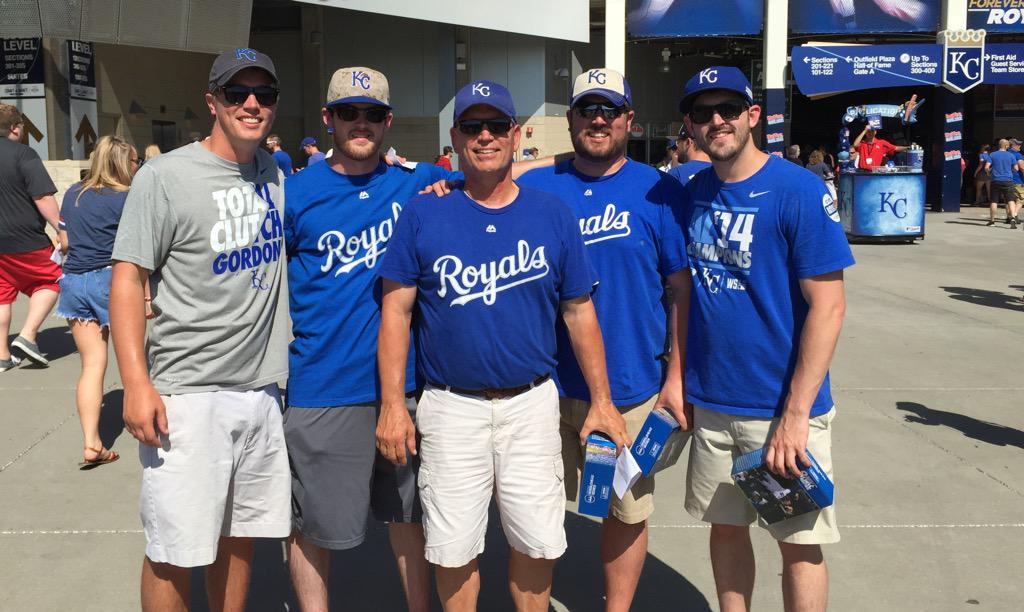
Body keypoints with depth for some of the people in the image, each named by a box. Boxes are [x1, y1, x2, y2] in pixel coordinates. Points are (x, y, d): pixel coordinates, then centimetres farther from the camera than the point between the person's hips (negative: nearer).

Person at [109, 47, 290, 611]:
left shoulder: (277, 174, 9)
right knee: (175, 552, 0)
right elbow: (128, 278, -9)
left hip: (263, 390, 5)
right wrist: (136, 383, -17)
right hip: (187, 394, -5)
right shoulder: (166, 176, -7)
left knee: (240, 535, 16)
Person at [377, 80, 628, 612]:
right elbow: (396, 310, 0)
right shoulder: (422, 214, 0)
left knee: (538, 542, 7)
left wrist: (601, 400, 5)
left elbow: (579, 312, 7)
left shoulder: (553, 216, 3)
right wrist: (392, 403, -6)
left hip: (531, 403, 1)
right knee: (453, 548, 6)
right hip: (450, 405, -1)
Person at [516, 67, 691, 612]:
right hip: (547, 385, 1)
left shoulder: (658, 192, 0)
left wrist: (677, 375, -4)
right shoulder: (533, 188, 2)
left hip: (632, 387, 0)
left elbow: (686, 290, 0)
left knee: (627, 510, 13)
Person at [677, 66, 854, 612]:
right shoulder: (694, 193, 4)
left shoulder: (799, 190, -13)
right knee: (726, 525, 17)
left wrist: (796, 416, -18)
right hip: (711, 402, 5)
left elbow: (828, 306, -15)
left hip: (783, 407, -5)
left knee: (799, 541, 8)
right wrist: (677, 377, 8)